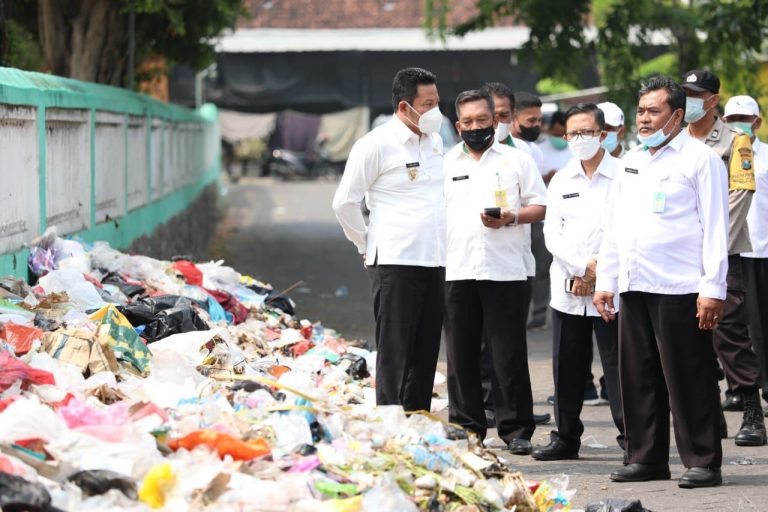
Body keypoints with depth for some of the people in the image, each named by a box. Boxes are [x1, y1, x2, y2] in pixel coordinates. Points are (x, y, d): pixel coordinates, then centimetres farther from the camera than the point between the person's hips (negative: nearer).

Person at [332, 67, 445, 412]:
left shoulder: (435, 141, 14)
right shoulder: (377, 145, -8)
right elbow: (344, 202, -6)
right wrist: (367, 246, 0)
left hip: (434, 262, 7)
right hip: (395, 263, -7)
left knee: (425, 352, 10)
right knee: (394, 353, -6)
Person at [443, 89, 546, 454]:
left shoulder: (516, 160, 7)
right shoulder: (446, 163, 14)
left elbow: (540, 207, 6)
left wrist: (511, 217, -13)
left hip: (506, 270, -3)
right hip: (457, 271, 3)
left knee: (509, 355, -3)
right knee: (460, 355, 4)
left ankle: (516, 428, 3)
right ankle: (465, 426, 13)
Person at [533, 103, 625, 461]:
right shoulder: (561, 181, 13)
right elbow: (552, 233, 6)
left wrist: (600, 271, -11)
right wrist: (584, 266, -8)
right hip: (567, 289, 4)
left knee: (617, 362, -5)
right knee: (567, 364, 7)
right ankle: (566, 437, 14)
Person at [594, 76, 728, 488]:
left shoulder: (700, 159, -3)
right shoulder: (630, 161, 18)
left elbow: (715, 228, -8)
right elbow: (614, 226, 22)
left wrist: (713, 289, -14)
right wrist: (605, 280, 15)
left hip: (679, 289, -7)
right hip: (634, 287, 7)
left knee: (689, 381, -4)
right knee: (639, 378, 8)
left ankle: (703, 462, 0)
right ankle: (646, 458, 16)